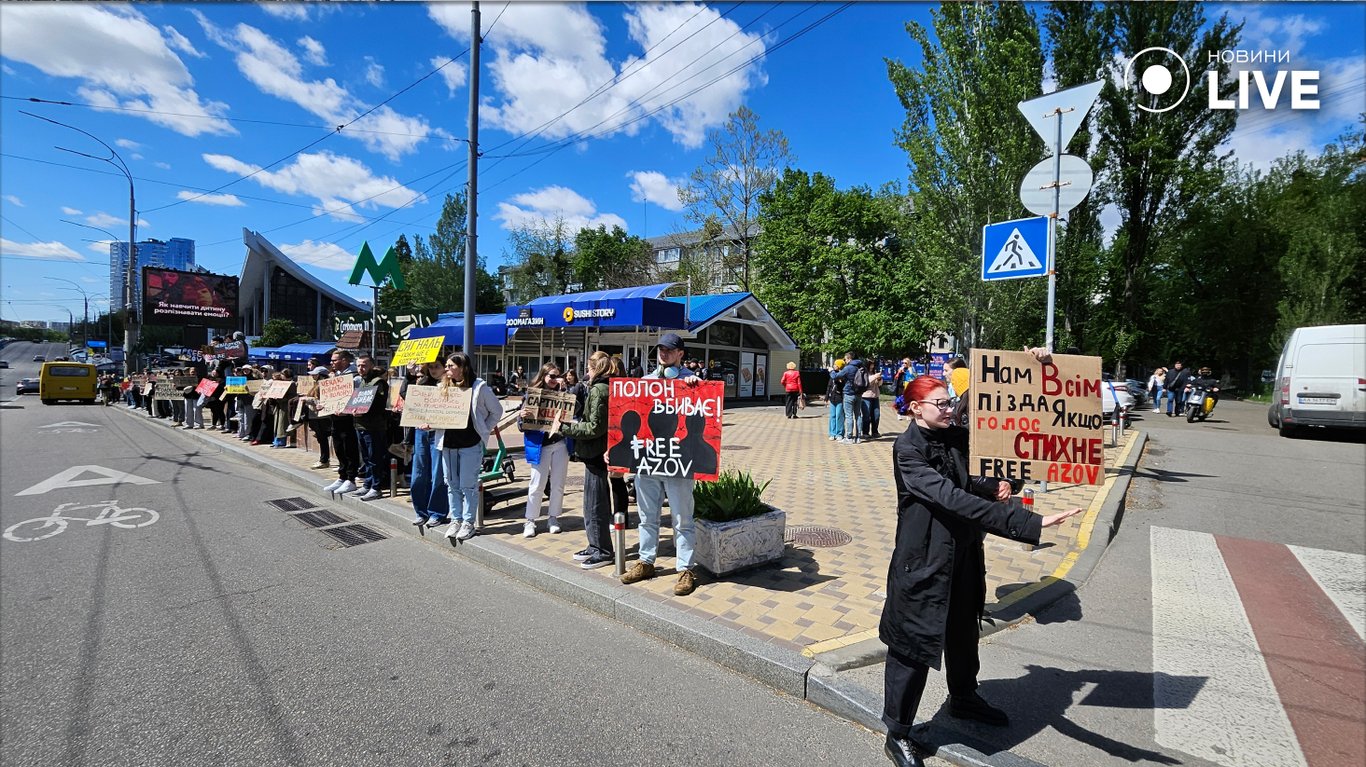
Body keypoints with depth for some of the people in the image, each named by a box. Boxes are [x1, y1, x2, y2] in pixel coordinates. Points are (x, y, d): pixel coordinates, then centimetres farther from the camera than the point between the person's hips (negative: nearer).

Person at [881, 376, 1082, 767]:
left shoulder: (957, 438, -1)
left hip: (963, 553, 8)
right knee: (915, 641, 3)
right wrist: (1029, 522, -39)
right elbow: (952, 498, -34)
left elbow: (966, 483, 14)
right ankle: (897, 734, 21)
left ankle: (963, 698, 52)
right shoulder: (908, 449, -24)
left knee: (963, 630, 26)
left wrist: (992, 486, -11)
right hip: (923, 558, -8)